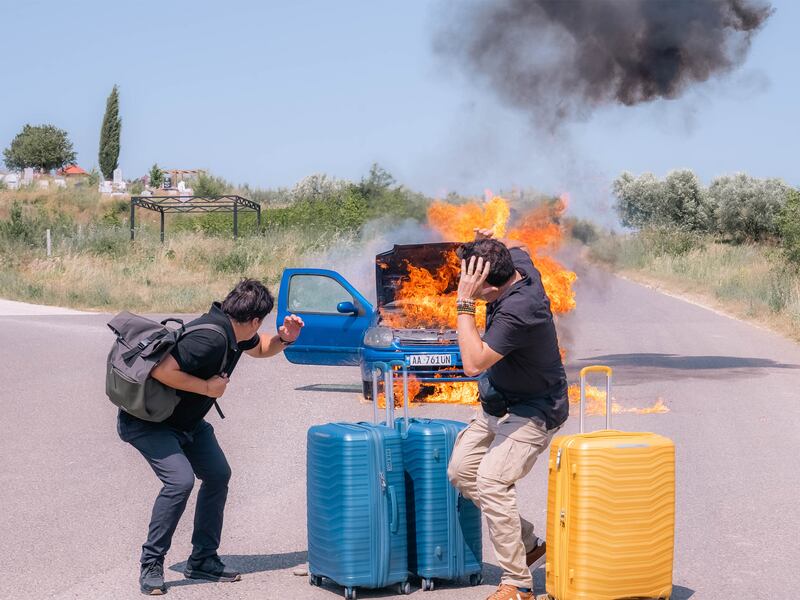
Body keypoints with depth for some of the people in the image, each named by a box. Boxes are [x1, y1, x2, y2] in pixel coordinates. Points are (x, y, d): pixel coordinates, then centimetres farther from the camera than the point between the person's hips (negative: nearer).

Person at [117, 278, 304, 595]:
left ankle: (202, 560, 16)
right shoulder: (210, 338, -31)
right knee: (179, 480, -24)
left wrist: (283, 339, 0)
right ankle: (151, 566, -10)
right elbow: (161, 371, -37)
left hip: (188, 420, 10)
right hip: (149, 422, -10)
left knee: (218, 475, 7)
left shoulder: (235, 332, -1)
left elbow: (259, 348, 21)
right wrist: (208, 388, -27)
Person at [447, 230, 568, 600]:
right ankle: (528, 545, 16)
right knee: (461, 470, 6)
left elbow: (474, 363, -35)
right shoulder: (520, 268, -7)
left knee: (491, 483, -22)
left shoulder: (518, 312, -34)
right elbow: (519, 248, 20)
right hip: (499, 403, 10)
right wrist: (492, 245, -4)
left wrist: (465, 303, -32)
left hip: (533, 411, -10)